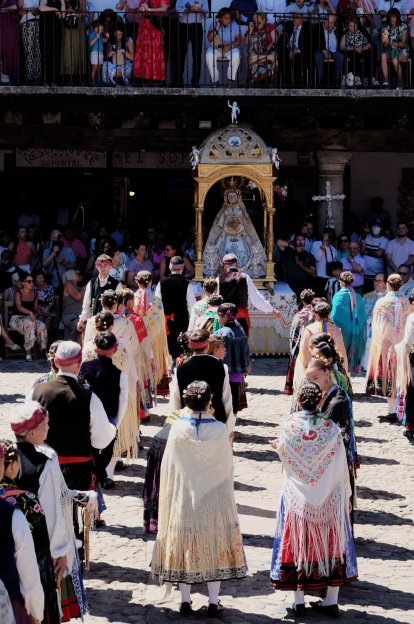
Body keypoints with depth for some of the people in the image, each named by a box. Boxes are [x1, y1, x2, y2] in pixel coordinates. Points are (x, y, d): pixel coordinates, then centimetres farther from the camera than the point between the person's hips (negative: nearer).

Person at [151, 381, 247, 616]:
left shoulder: (178, 429, -13)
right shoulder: (220, 430, -14)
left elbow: (168, 467, -4)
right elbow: (228, 466, -4)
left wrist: (171, 497, 10)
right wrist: (228, 495, 12)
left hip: (184, 499, 0)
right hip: (215, 499, 0)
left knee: (185, 546, 12)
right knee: (215, 545, 11)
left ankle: (185, 601, 16)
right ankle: (214, 601, 15)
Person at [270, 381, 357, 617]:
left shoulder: (288, 427, -13)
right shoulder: (332, 429, -12)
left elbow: (283, 455, 3)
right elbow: (342, 467, -6)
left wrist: (277, 445, 26)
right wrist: (346, 497, 6)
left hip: (297, 498, 0)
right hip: (329, 498, 0)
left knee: (298, 544, 11)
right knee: (330, 544, 12)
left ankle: (299, 601, 16)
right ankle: (331, 601, 16)